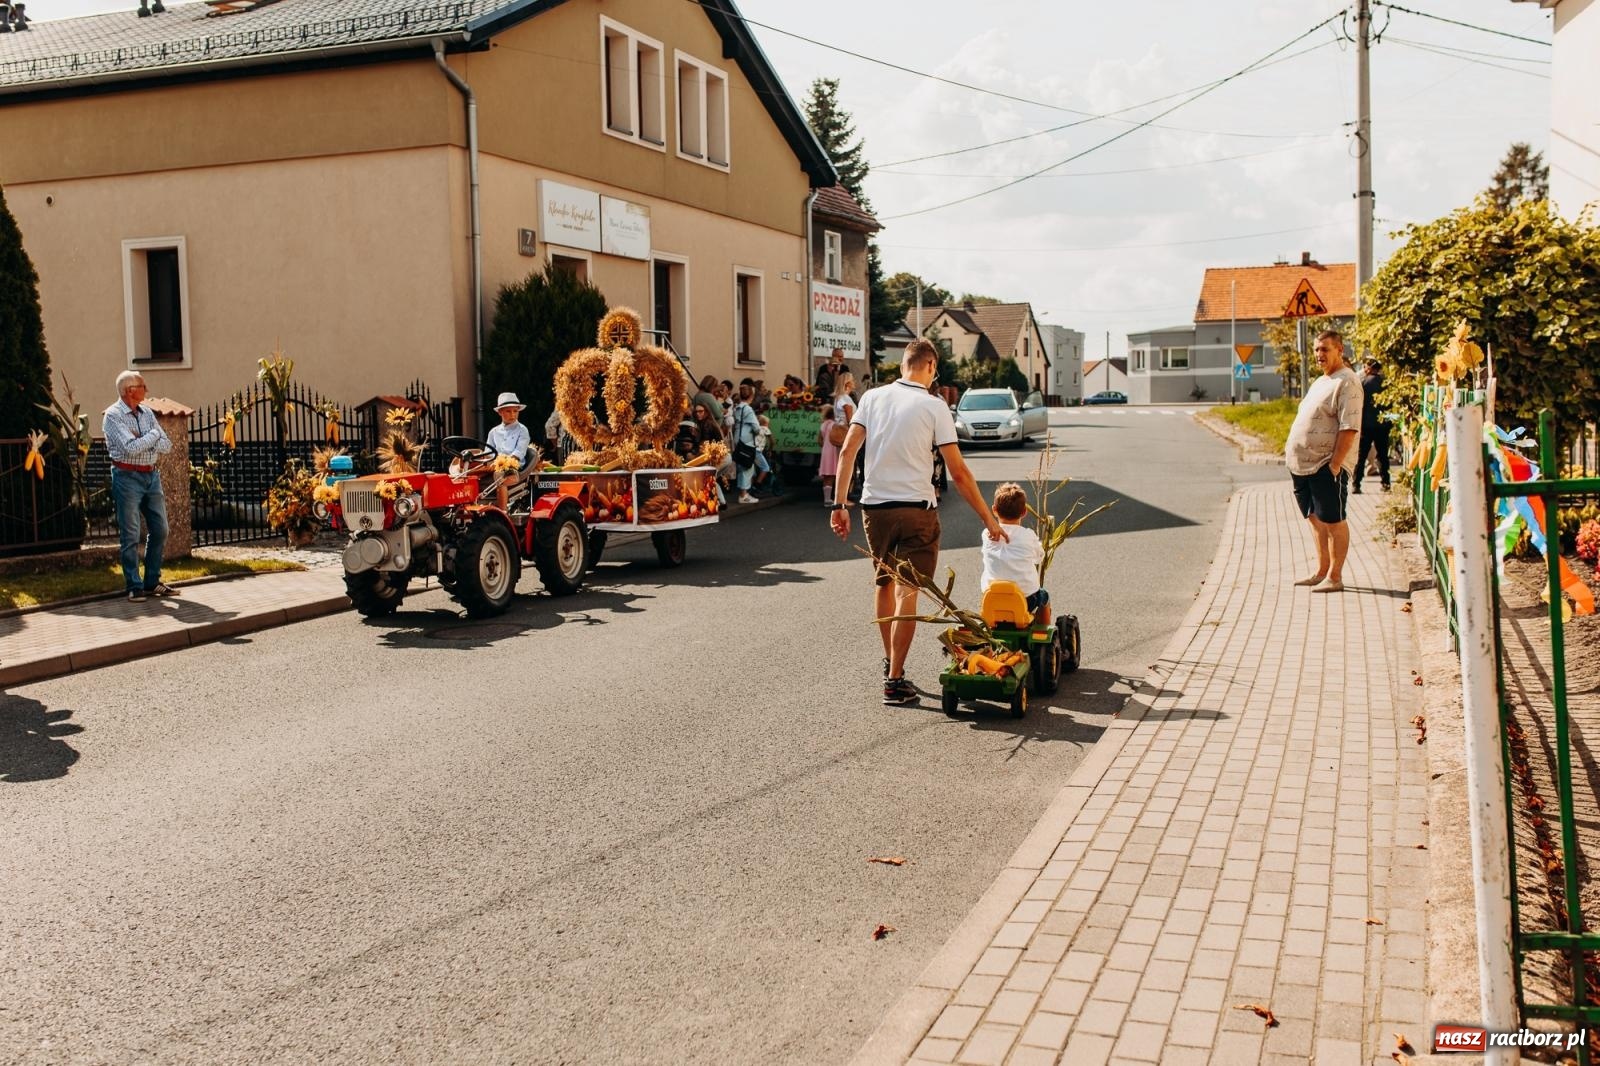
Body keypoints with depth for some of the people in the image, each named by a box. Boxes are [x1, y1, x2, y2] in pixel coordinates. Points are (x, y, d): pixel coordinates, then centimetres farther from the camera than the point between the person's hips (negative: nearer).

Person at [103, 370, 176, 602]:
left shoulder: (147, 413, 10)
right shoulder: (113, 416, -9)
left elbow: (166, 445, 4)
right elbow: (131, 448, -21)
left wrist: (141, 441, -10)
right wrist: (153, 435, -7)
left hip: (151, 476, 7)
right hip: (127, 477, -7)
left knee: (159, 530, 8)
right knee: (130, 535, -2)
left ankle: (152, 582, 19)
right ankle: (134, 587, 4)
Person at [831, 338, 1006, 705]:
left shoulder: (873, 397, 4)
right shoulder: (934, 406, -6)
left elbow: (847, 451, -2)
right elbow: (958, 472, -8)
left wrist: (840, 504, 1)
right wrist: (988, 519, -2)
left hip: (875, 506, 4)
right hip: (916, 509, -4)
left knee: (884, 583, 21)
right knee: (907, 593, -1)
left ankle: (889, 663, 34)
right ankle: (895, 681, -1)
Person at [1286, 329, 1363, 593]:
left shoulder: (1346, 382, -12)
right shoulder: (1320, 382, 18)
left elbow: (1350, 427, -19)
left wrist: (1335, 463, -22)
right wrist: (1292, 450, 15)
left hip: (1327, 466, -9)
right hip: (1304, 463, 9)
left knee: (1333, 521, -3)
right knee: (1316, 520, 15)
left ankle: (1335, 577, 3)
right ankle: (1322, 571, 24)